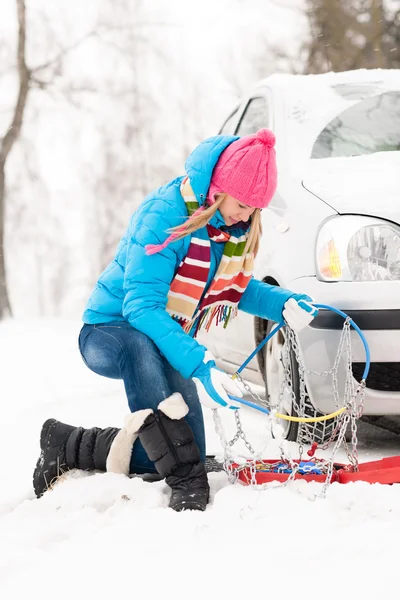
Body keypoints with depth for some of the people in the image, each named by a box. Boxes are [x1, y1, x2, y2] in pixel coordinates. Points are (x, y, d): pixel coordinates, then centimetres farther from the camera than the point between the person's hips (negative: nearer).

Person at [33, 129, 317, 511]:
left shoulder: (238, 225, -6)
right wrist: (199, 365, -47)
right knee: (141, 344, -45)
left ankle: (68, 445, 20)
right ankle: (186, 482, -41)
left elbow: (236, 286, 9)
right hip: (109, 332, -8)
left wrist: (284, 304, -12)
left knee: (189, 458, 6)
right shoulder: (164, 215, -29)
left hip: (167, 345, 8)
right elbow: (141, 307, -35)